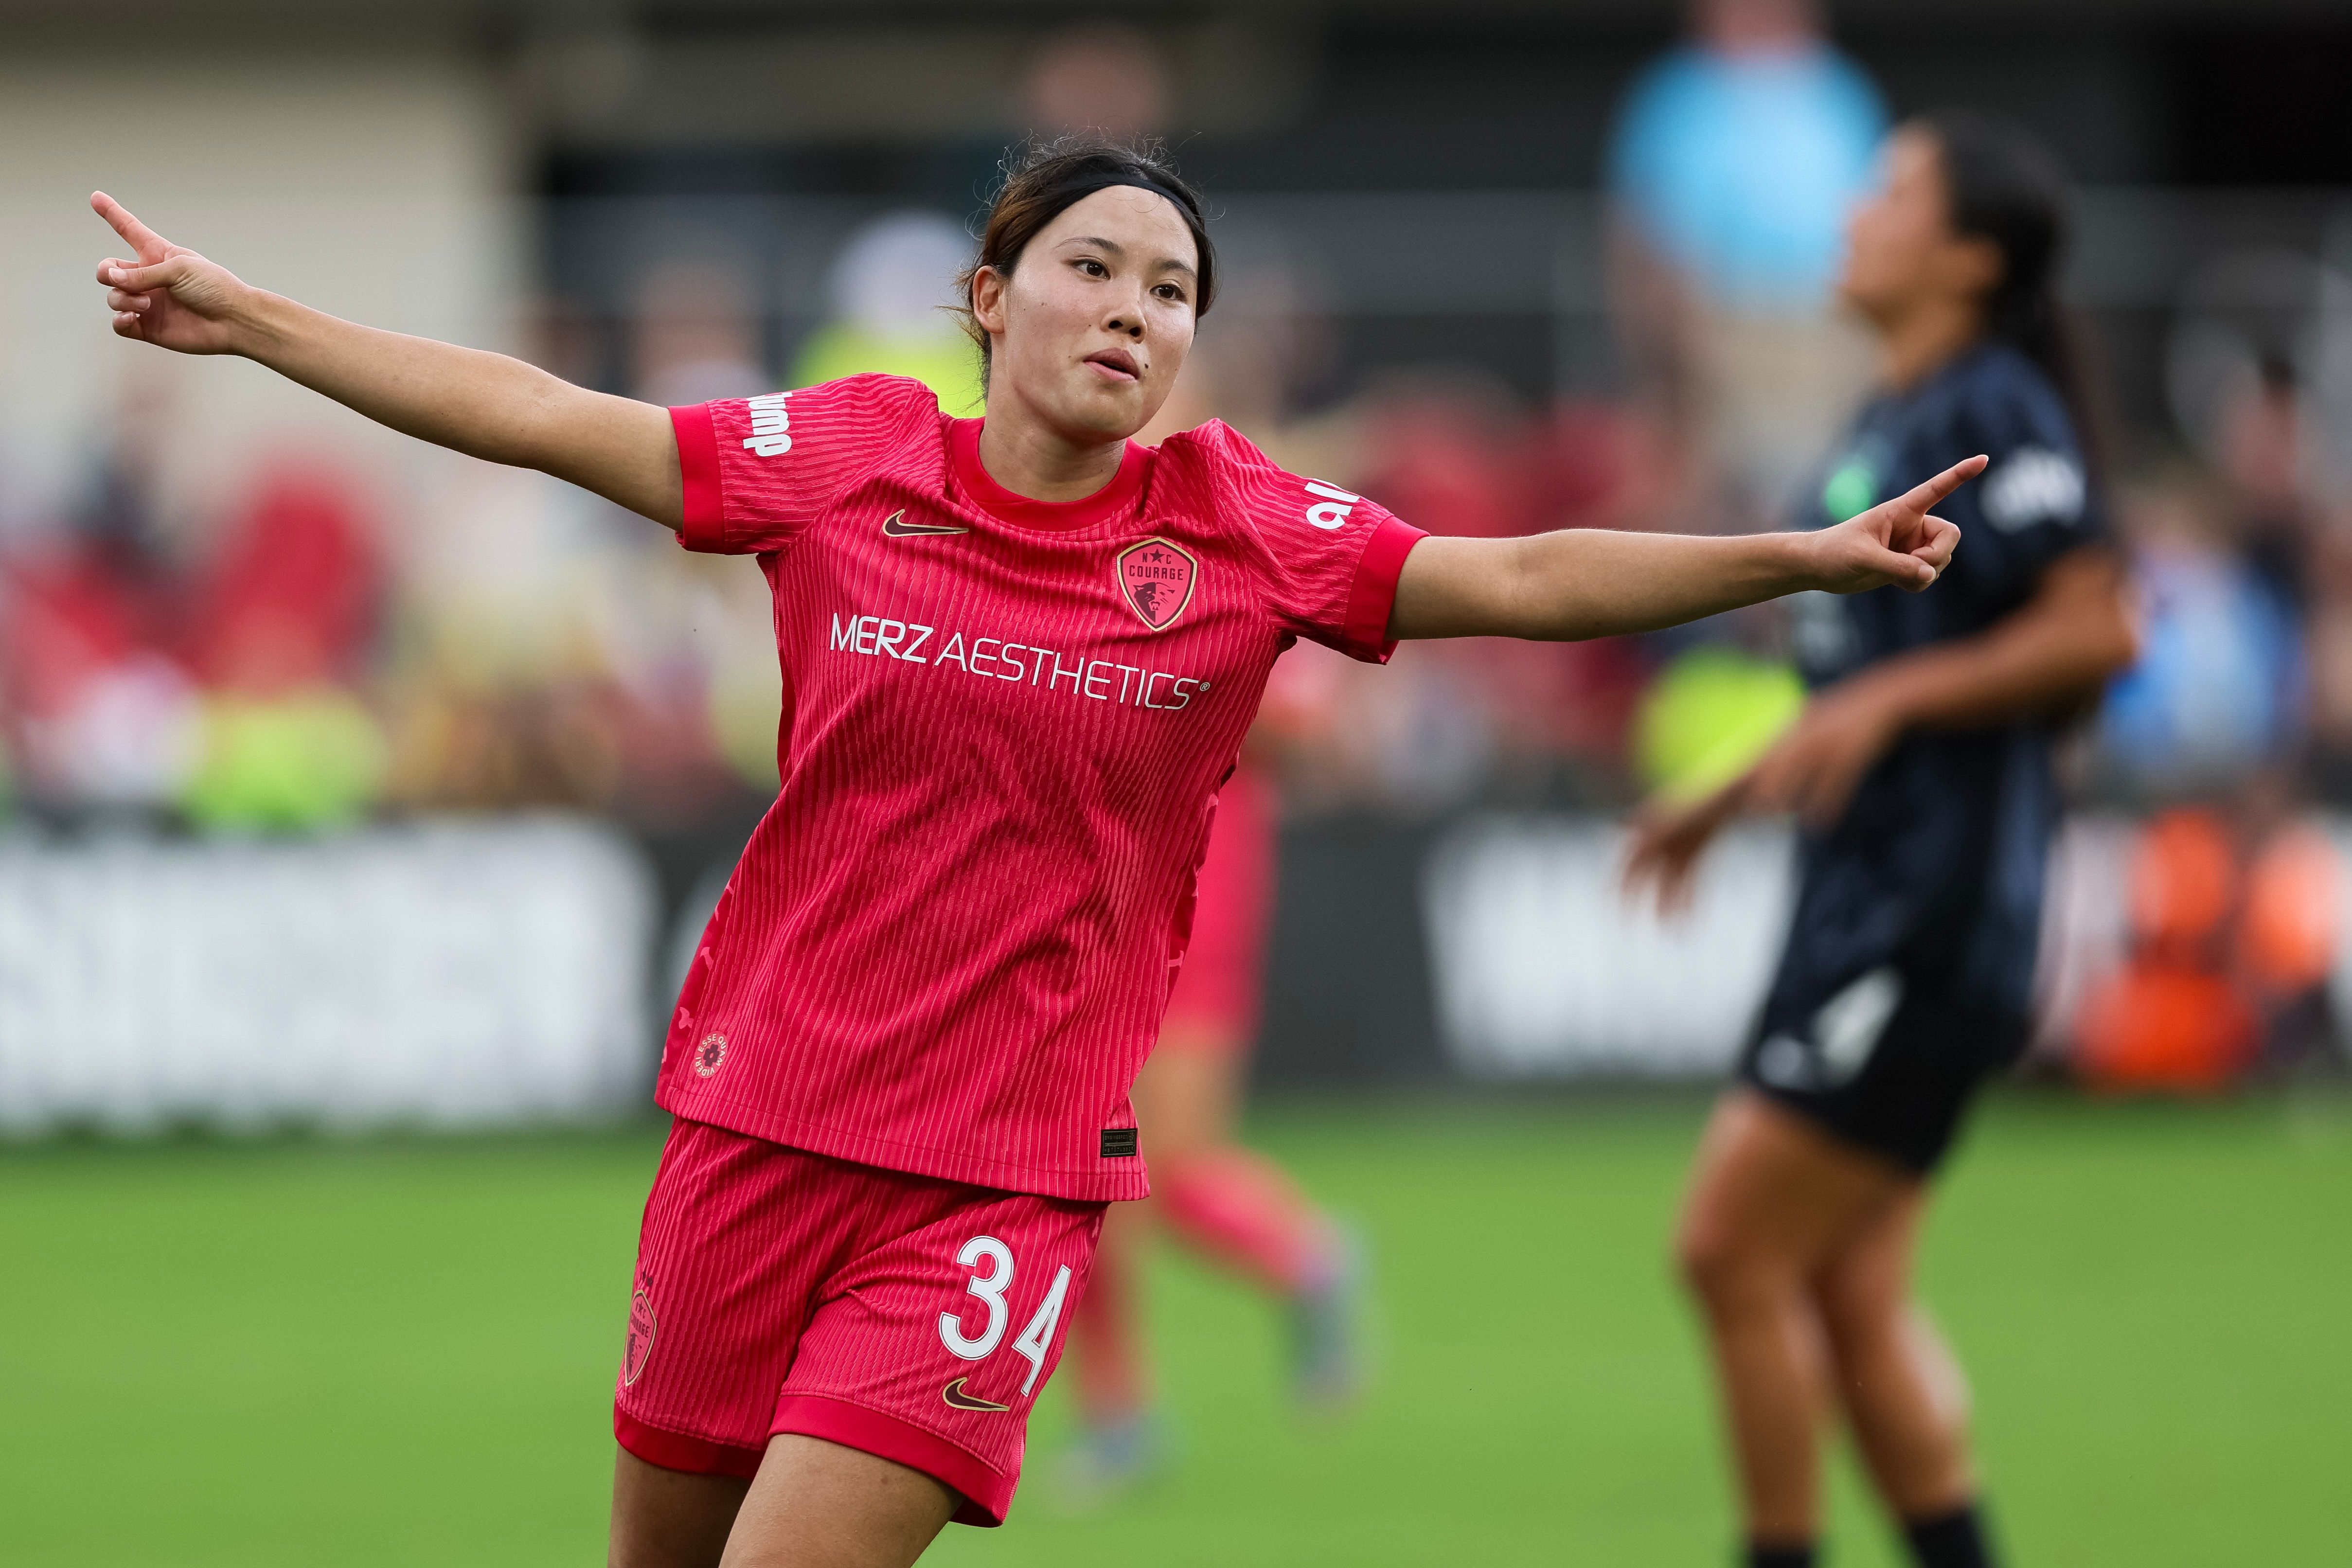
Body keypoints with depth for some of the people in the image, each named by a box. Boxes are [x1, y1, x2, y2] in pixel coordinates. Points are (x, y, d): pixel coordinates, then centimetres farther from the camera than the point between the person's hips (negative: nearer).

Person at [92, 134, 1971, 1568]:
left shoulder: (1236, 533, -2)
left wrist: (1804, 557, -14)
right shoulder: (845, 459, 0)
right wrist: (247, 317, 2)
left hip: (1007, 1179, -2)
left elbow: (1526, 579, -4)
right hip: (762, 1122, 2)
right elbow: (534, 415, 3)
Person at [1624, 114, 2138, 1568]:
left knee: (1735, 1251, -7)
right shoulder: (1890, 423, 16)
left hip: (1932, 917, -9)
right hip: (1866, 899, 9)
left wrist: (1885, 701, -24)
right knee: (1855, 1294, 9)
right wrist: (1729, 799, 24)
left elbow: (2096, 629, -22)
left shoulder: (1996, 414, -13)